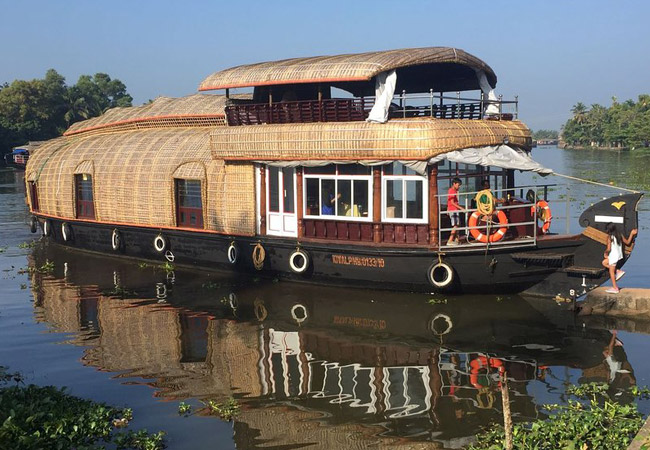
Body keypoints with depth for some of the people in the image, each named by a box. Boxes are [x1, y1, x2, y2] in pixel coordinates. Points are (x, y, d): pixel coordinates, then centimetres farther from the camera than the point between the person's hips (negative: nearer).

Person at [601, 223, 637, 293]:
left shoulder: (609, 237, -16)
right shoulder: (619, 235, 3)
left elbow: (608, 249, -20)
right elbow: (627, 242, 13)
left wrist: (605, 253, 1)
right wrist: (632, 234, 21)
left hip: (613, 256, -8)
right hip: (619, 255, 8)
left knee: (611, 272, 5)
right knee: (604, 262, 25)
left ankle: (615, 288, 9)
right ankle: (618, 272, 14)